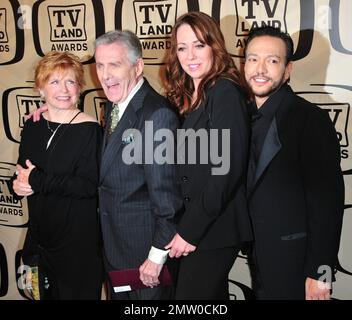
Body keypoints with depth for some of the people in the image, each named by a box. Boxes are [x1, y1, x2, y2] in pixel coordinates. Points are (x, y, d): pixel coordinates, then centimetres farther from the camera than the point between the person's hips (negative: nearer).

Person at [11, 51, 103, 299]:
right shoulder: (32, 126, 4)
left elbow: (90, 185, -22)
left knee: (77, 292, 9)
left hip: (79, 239, -6)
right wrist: (19, 184, -9)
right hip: (40, 233, 6)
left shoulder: (89, 129, -15)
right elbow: (23, 172, 14)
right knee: (44, 293, 20)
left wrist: (38, 180, -20)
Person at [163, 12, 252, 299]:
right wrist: (185, 226, 3)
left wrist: (190, 230, -16)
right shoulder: (188, 97, 12)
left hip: (215, 227, -8)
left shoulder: (226, 92, -13)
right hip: (195, 224, 8)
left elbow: (228, 169, -19)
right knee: (214, 296, 18)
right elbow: (189, 169, 11)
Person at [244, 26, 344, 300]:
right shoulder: (248, 117, 7)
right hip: (258, 255, 6)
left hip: (293, 262, -6)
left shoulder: (310, 119, -14)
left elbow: (327, 200, -17)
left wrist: (320, 272, -19)